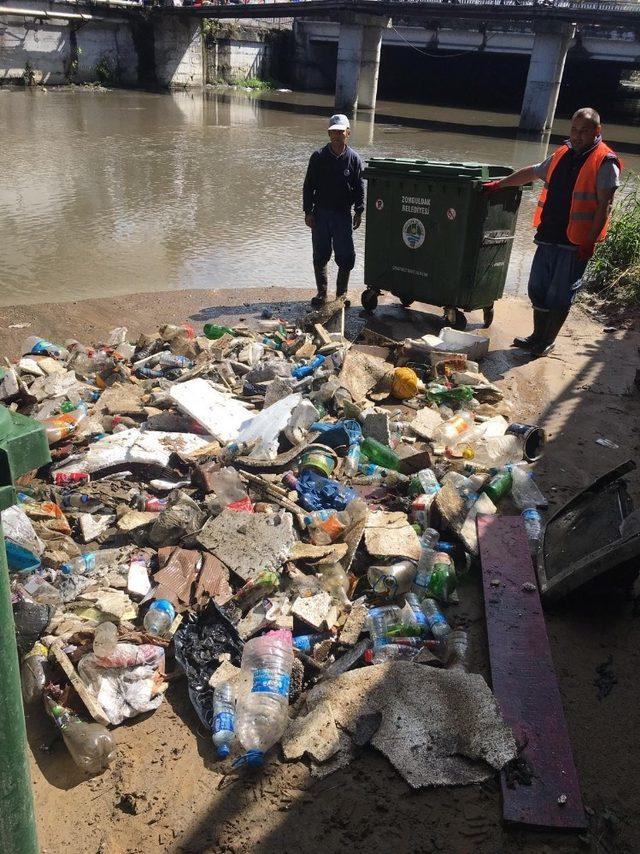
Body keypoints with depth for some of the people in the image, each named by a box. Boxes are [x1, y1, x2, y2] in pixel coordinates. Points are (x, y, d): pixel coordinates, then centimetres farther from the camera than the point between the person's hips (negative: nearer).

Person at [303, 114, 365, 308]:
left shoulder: (354, 158, 1)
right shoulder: (318, 157, 0)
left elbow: (359, 188, 4)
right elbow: (308, 186, 2)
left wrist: (359, 212, -2)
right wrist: (308, 212, -2)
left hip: (343, 214, 0)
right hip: (320, 213, 1)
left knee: (346, 257, -2)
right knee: (320, 256, 6)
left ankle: (341, 294, 13)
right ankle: (322, 293, 19)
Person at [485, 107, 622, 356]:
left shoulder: (605, 163, -8)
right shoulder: (562, 155, 13)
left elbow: (604, 206, -12)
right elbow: (532, 172, 25)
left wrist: (590, 241, -17)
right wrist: (499, 184, 25)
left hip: (575, 242, -6)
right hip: (548, 236, 7)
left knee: (559, 296, 1)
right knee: (537, 289, 12)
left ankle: (546, 343, 16)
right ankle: (538, 337, 28)